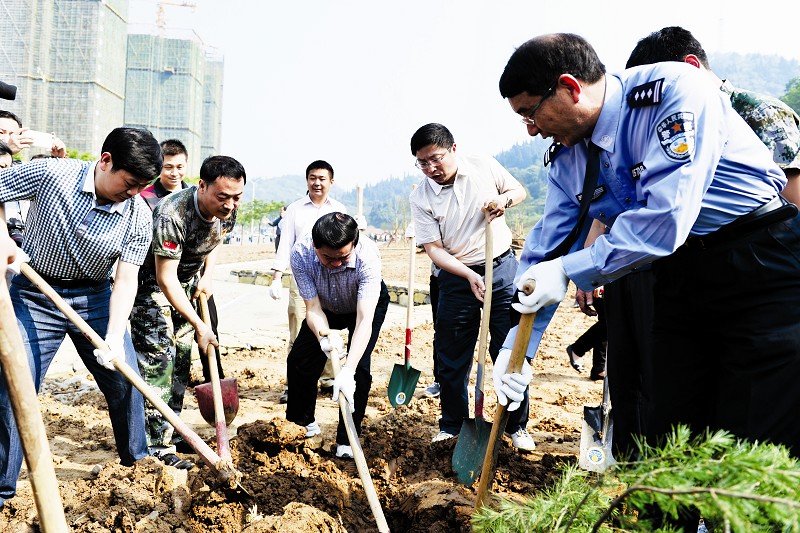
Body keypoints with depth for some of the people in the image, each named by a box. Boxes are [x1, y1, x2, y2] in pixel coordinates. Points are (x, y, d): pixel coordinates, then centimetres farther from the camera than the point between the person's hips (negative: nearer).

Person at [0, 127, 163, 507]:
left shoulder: (140, 218, -13)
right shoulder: (50, 173, -19)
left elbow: (126, 280, -15)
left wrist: (114, 337, -26)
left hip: (95, 298, 2)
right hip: (35, 295, -2)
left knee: (126, 384, 4)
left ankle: (137, 462, 27)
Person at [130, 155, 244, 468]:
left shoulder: (228, 211, -14)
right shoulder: (172, 215, -36)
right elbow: (165, 279, -31)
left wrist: (207, 276, -1)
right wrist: (199, 326, -29)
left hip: (186, 281, 7)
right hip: (152, 282, -7)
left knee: (181, 357, 9)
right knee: (157, 357, -12)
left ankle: (171, 432, 21)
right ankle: (158, 447, -8)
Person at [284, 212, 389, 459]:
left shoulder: (367, 256, -42)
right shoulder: (301, 254, -35)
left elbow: (365, 320, -47)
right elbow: (313, 308, -29)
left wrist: (347, 370, -57)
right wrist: (324, 337, -51)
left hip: (368, 304, -3)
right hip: (326, 307, 3)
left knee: (359, 367, -18)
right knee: (299, 361, -2)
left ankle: (347, 440, -1)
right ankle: (302, 420, 25)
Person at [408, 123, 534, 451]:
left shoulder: (485, 167, -3)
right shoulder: (420, 198, -6)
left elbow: (520, 190, 12)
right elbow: (434, 249, -9)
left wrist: (505, 198, -12)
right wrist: (470, 275, -22)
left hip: (502, 267, 0)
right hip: (457, 277, 0)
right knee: (451, 358, 5)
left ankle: (517, 426, 17)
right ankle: (452, 425, 23)